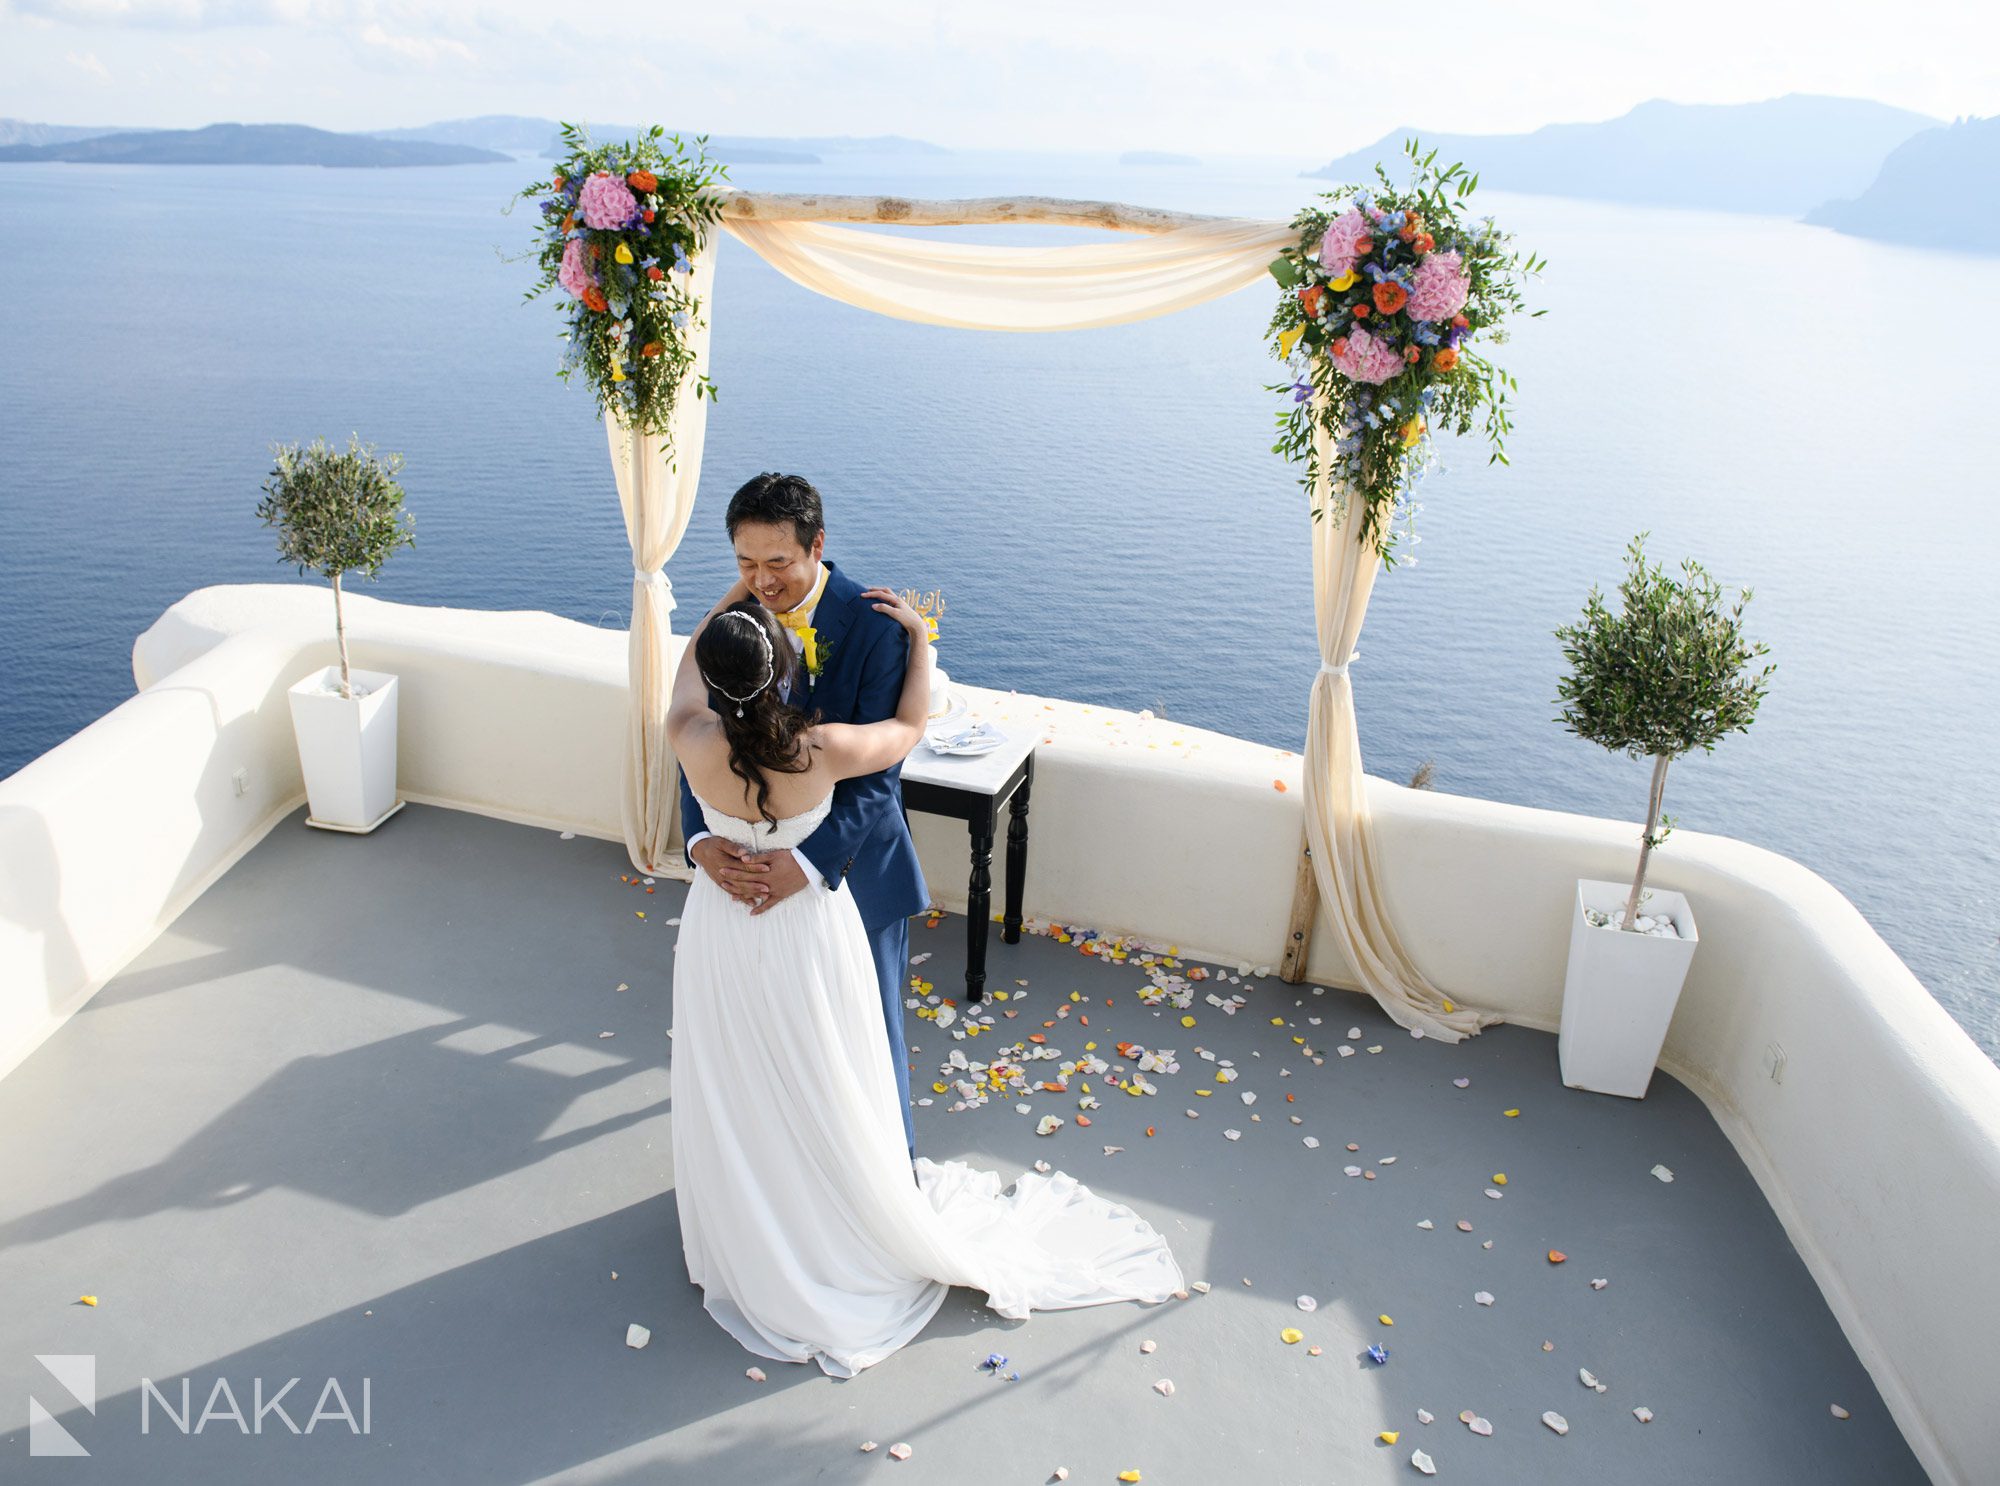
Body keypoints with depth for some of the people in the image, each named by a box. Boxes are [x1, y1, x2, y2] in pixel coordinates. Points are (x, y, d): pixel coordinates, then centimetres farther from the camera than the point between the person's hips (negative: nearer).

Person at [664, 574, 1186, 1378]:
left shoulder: (694, 743, -24)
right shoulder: (823, 751, -29)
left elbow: (689, 664, 0)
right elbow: (909, 727, -7)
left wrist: (739, 592, 2)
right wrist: (918, 635, 0)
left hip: (722, 930, 2)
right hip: (806, 932, -2)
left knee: (735, 1095, 23)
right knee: (822, 1097, 20)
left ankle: (748, 1244, 46)